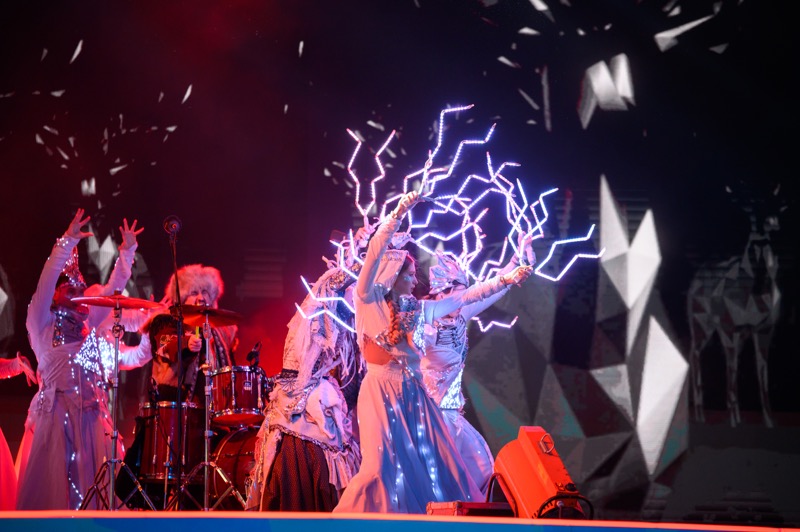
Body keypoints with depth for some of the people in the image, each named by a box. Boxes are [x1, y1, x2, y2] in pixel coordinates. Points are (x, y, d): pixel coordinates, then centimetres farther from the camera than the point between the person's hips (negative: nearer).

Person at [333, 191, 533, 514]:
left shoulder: (417, 309, 13)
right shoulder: (370, 300, -2)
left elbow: (463, 298, 17)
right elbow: (374, 255, -15)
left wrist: (504, 281, 13)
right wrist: (397, 215, -23)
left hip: (412, 391, 6)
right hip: (382, 390, -6)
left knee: (433, 461, 2)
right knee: (384, 463, -14)